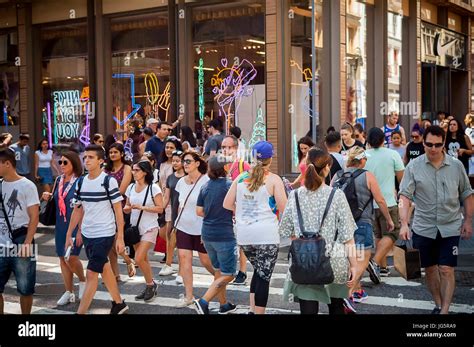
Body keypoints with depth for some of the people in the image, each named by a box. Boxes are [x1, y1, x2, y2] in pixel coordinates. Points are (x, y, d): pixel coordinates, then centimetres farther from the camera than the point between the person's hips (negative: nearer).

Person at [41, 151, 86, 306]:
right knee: (62, 258, 9)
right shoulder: (58, 180, 8)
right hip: (60, 225, 7)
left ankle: (83, 281, 15)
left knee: (71, 257, -14)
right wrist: (47, 197, 1)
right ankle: (69, 292, 21)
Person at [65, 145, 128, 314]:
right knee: (104, 270, 18)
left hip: (105, 235, -6)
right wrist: (69, 235, 11)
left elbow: (118, 210, -10)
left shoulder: (109, 181, -12)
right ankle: (119, 304, 34)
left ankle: (80, 312, -2)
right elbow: (77, 210, 14)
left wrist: (120, 238, -12)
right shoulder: (81, 182, 5)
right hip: (87, 235, 6)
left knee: (91, 274, -7)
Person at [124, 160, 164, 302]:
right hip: (135, 227, 6)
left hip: (149, 228, -6)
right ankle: (150, 286, 25)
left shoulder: (153, 188, -11)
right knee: (143, 260, 11)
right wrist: (126, 209, -10)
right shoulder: (131, 187, 5)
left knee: (139, 259, -14)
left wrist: (142, 207, -21)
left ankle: (151, 285, 7)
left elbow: (160, 208, -13)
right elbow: (127, 207, 14)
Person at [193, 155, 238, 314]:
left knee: (218, 271, 19)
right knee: (227, 275, 1)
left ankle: (224, 304, 28)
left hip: (207, 234, 7)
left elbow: (199, 212, 7)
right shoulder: (229, 185, -11)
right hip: (224, 234, -6)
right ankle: (203, 301, -10)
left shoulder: (205, 186, 5)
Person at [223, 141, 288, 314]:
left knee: (258, 270, 22)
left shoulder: (241, 178, 7)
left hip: (243, 234, 5)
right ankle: (259, 312, 2)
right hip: (266, 234, -5)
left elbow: (227, 204, 10)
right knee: (264, 275, 2)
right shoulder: (273, 179, -6)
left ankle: (252, 309, 21)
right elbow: (284, 209, -8)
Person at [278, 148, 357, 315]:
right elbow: (347, 235, -7)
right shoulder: (337, 196, -8)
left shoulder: (295, 196, -3)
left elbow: (286, 232, 3)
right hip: (334, 266, 0)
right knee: (336, 307, 21)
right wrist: (353, 265, -1)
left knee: (308, 309, 3)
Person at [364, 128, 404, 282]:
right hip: (388, 202, -4)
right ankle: (375, 262, -18)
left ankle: (383, 267, 22)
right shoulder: (392, 154, -5)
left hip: (369, 203, 4)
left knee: (378, 235, 17)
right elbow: (402, 178, 2)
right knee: (391, 234, 1)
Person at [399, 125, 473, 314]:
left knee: (447, 270, -4)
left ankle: (445, 310, 3)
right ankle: (438, 304, 31)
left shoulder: (456, 165, 0)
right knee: (430, 269, 13)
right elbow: (405, 195, -10)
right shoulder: (414, 166, -5)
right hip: (423, 228, 1)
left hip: (450, 227, -1)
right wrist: (404, 223, -19)